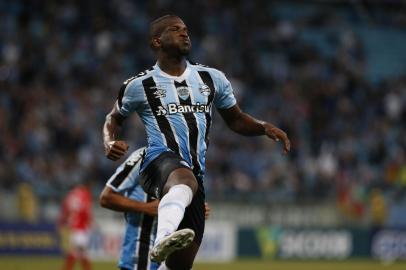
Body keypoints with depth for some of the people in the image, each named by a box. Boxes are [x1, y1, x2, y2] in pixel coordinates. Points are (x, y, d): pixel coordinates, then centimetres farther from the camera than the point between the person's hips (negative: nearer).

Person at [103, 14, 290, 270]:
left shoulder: (212, 79, 17)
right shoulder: (139, 85, 8)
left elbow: (236, 120, 25)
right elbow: (114, 118, 22)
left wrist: (265, 128, 6)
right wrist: (110, 143, 0)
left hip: (195, 171, 5)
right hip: (161, 161, -5)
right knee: (185, 181, -43)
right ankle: (164, 239, -69)